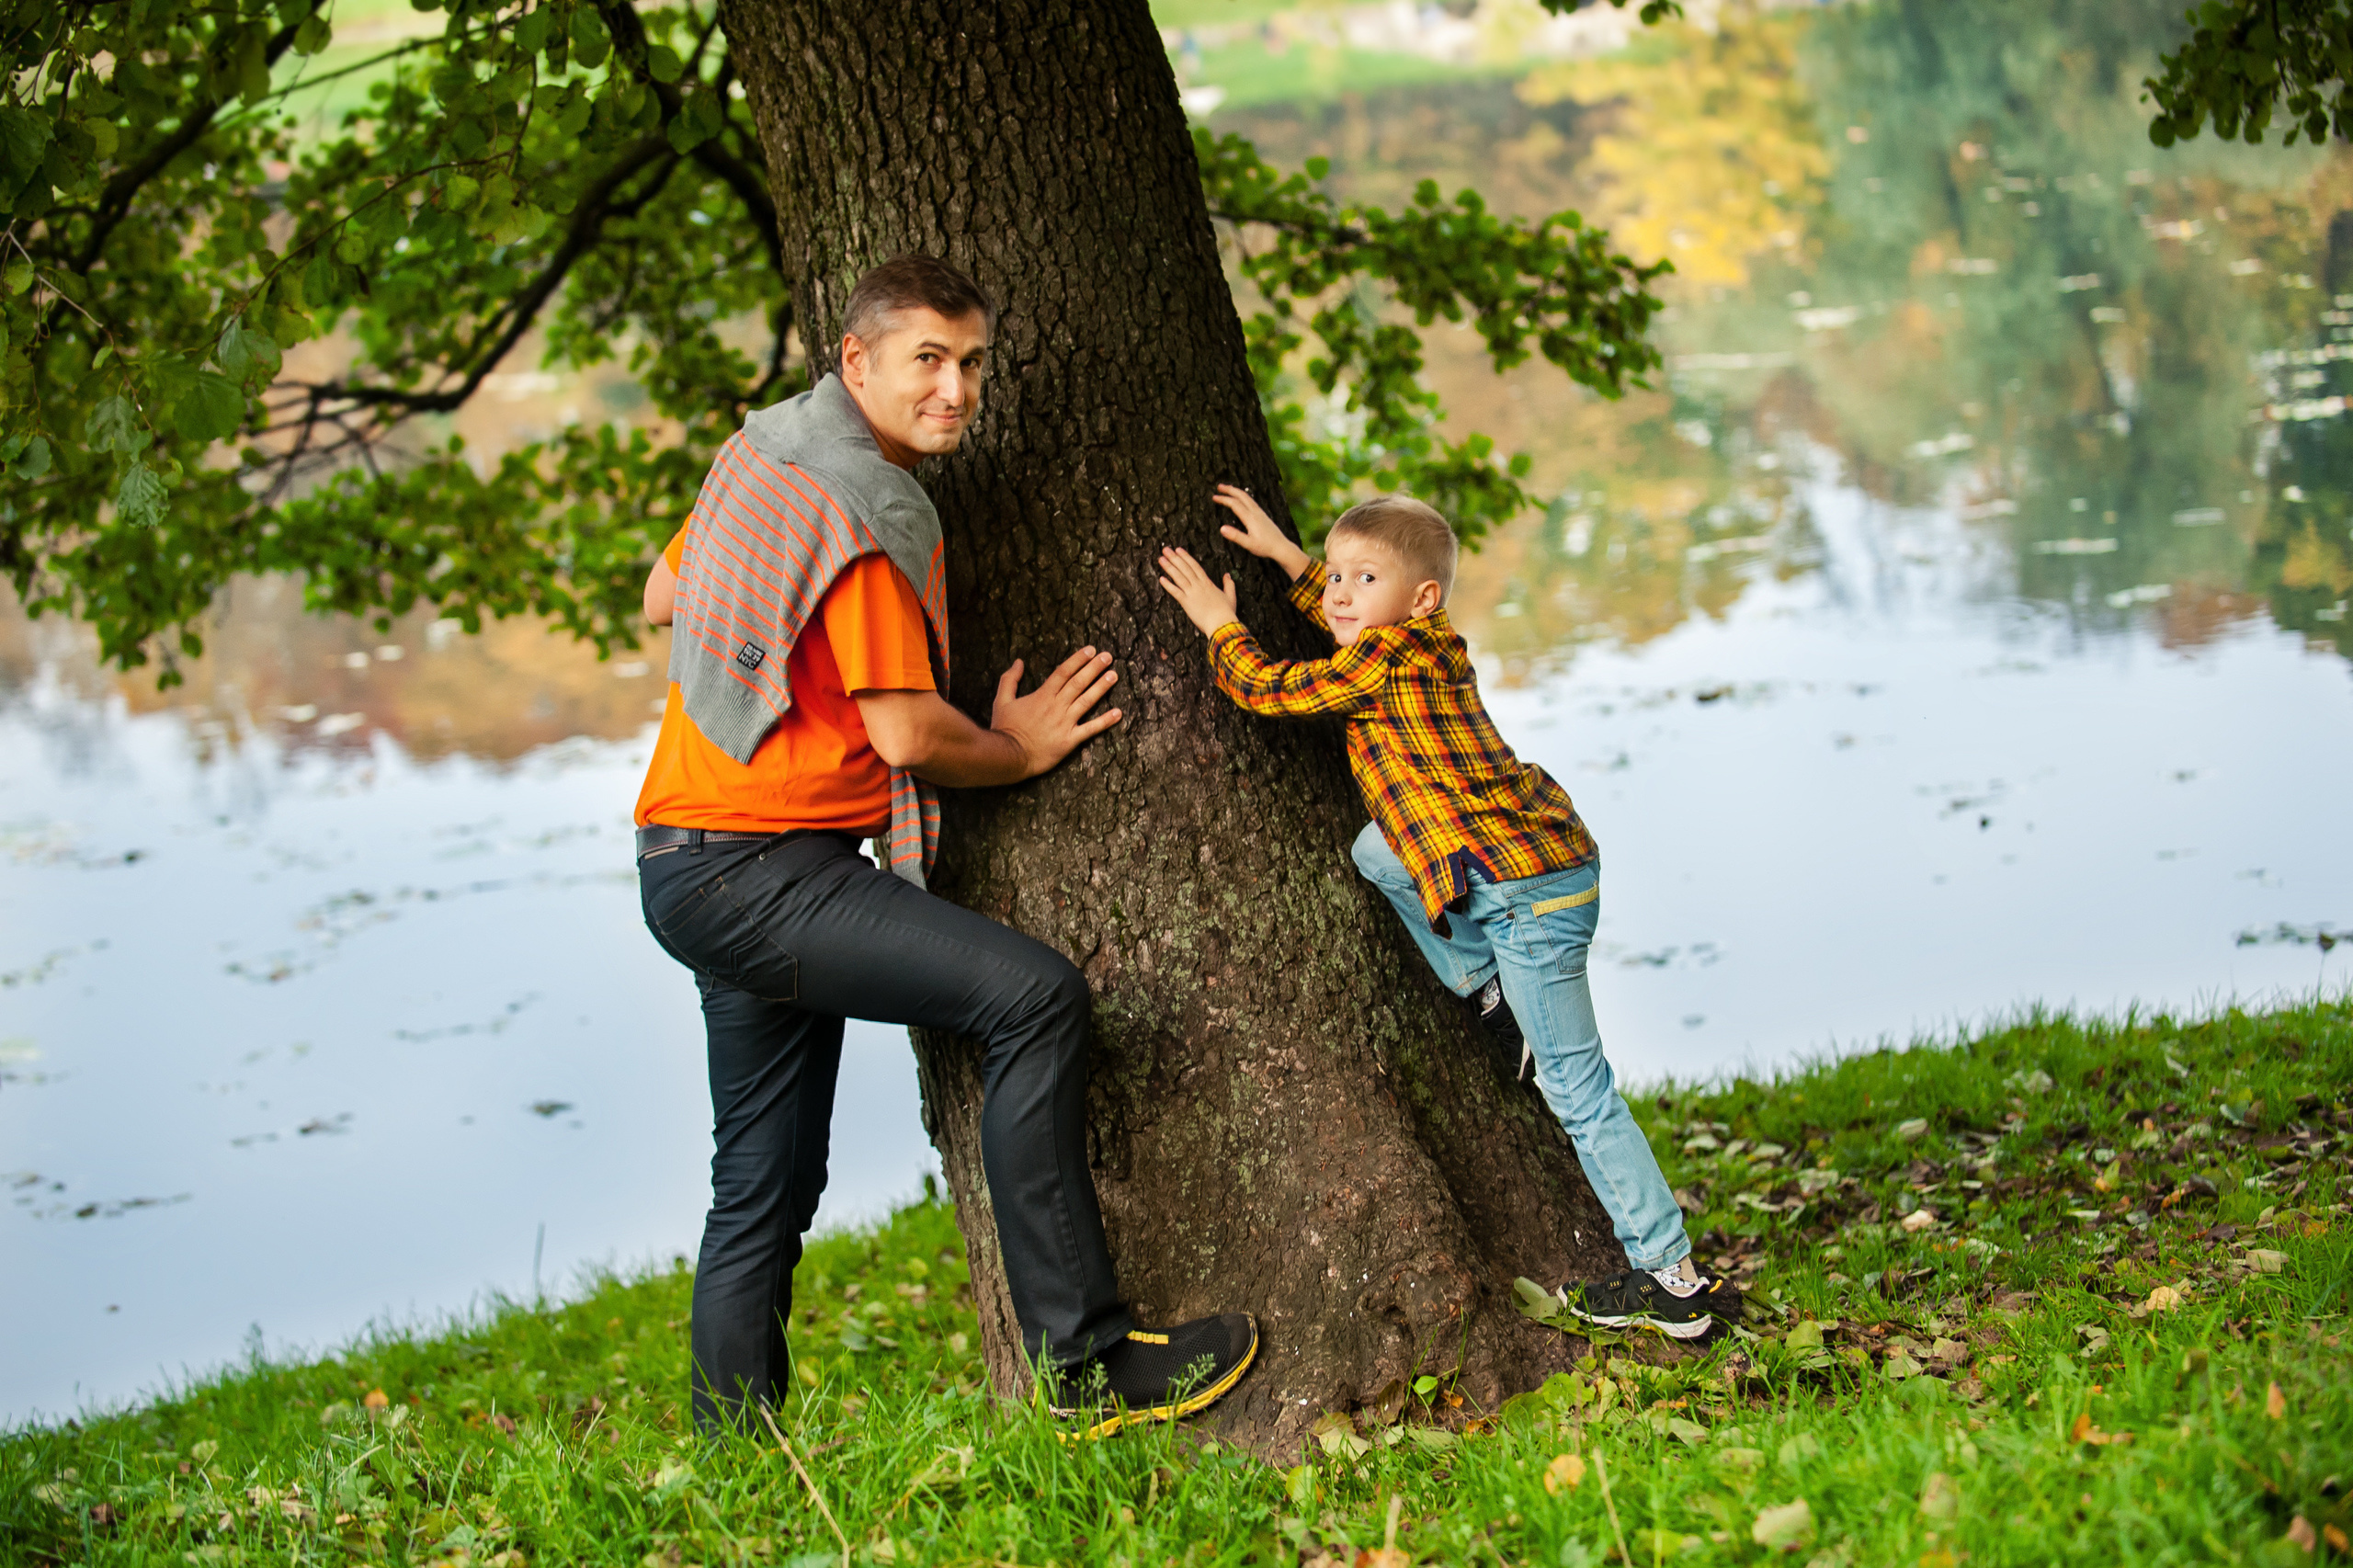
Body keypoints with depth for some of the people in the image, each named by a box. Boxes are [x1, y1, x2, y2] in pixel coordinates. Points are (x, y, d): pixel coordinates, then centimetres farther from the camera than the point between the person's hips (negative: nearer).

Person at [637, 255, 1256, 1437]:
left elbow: (661, 597, 27)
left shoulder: (766, 447, 14)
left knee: (764, 1190, 14)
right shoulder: (864, 508, -15)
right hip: (762, 866, -11)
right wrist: (1019, 751, 2)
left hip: (698, 866, 11)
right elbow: (909, 733, -16)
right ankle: (1082, 1360, -20)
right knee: (1035, 996, -20)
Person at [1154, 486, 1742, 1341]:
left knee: (1578, 1092, -3)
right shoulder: (1429, 646, 15)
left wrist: (1220, 623, 13)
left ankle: (1675, 1280, 1)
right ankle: (1495, 994, 16)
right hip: (1540, 858, 9)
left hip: (1531, 886, -9)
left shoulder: (1387, 660, -11)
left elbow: (1264, 689, -3)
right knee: (1377, 850, 15)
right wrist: (1285, 556, 33)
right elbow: (1353, 625, 37)